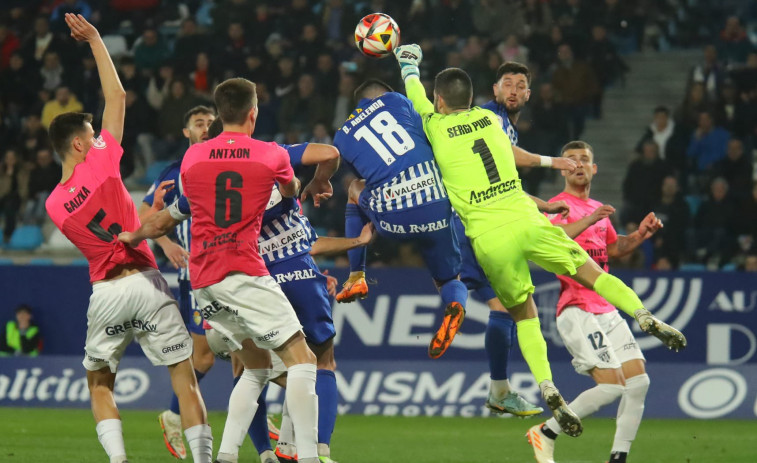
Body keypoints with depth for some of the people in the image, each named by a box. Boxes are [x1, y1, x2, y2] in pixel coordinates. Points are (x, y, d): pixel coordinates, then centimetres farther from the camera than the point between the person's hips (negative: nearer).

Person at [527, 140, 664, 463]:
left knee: (638, 381, -2)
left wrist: (639, 236, 17)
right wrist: (587, 222, -37)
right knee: (612, 385, -17)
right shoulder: (559, 206, -6)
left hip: (606, 310, 8)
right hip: (577, 312, -8)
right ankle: (546, 433, -2)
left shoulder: (599, 210, 19)